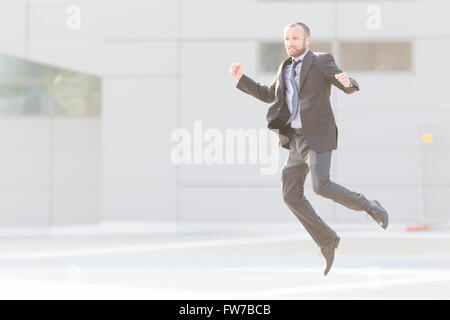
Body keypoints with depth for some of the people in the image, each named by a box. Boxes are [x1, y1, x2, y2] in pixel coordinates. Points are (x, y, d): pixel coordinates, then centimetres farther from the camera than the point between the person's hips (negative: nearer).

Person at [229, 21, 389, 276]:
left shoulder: (322, 61, -3)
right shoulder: (287, 68, 17)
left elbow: (351, 87, -12)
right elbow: (269, 95, 30)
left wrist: (347, 81, -36)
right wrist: (242, 79, 19)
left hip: (318, 136, -7)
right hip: (297, 140, 7)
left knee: (321, 186, -22)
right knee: (291, 195, 1)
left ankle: (369, 207, -1)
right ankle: (327, 241, 13)